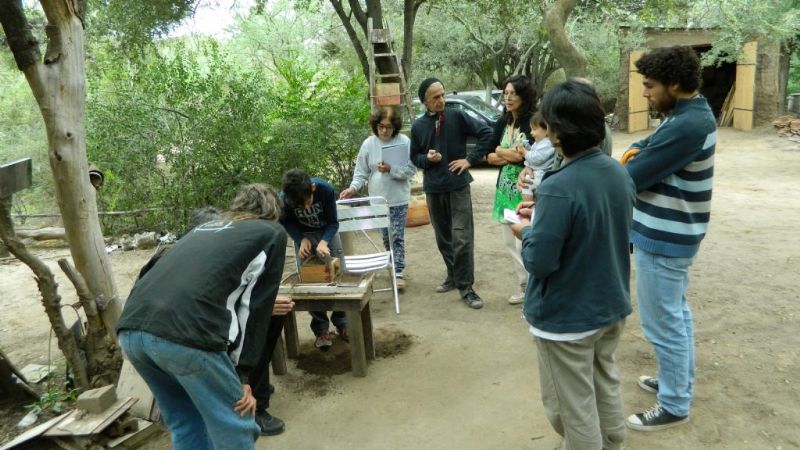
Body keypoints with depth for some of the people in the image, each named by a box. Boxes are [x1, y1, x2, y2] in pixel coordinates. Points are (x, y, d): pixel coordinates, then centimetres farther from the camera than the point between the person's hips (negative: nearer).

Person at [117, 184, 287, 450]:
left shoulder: (204, 228, 33)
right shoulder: (272, 233, 17)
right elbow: (256, 306, 11)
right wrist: (244, 376, 11)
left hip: (130, 328, 7)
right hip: (185, 333, -7)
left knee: (185, 421, 25)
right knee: (234, 428, 10)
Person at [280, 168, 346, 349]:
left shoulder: (326, 189, -34)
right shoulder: (283, 199, -31)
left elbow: (333, 222, -24)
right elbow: (286, 223, -12)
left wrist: (324, 242, -41)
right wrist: (301, 239, -29)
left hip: (327, 232, 0)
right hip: (303, 235, 0)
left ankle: (342, 323, 13)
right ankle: (321, 329, 2)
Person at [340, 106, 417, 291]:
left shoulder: (404, 142, -8)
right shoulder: (368, 144, -2)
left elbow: (411, 169, -10)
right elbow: (361, 172, 0)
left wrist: (391, 169, -22)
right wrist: (353, 188, -16)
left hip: (398, 199, -3)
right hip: (378, 198, 3)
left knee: (397, 236, -2)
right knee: (386, 236, 12)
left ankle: (398, 272, 2)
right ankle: (394, 265, 30)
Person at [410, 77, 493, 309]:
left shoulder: (457, 117, -4)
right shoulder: (418, 126, 4)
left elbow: (486, 133, -3)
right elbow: (414, 157, 12)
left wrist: (471, 159, -7)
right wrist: (427, 158, -9)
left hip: (458, 186, -3)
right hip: (433, 189, 3)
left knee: (462, 237, -8)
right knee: (443, 238, 14)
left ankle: (465, 286, 0)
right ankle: (453, 276, 31)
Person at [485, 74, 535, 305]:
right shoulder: (502, 123, 10)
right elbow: (490, 156, 8)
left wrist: (502, 152, -9)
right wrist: (512, 155, -10)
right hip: (505, 190, 7)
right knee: (510, 242, 12)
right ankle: (524, 285, 27)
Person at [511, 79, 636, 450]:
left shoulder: (559, 188, -28)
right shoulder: (619, 172, -3)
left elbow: (539, 262, -26)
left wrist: (527, 232, -6)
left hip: (567, 318, -8)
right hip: (612, 306, 8)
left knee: (571, 406, 11)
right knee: (606, 386, 27)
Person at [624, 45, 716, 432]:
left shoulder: (686, 126, -26)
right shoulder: (695, 113, 7)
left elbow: (633, 176, -23)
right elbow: (650, 148, 14)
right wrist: (638, 152, -6)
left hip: (662, 239, -10)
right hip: (675, 234, 10)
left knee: (663, 324, 3)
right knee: (676, 315, 22)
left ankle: (674, 406, 18)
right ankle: (680, 382, 39)